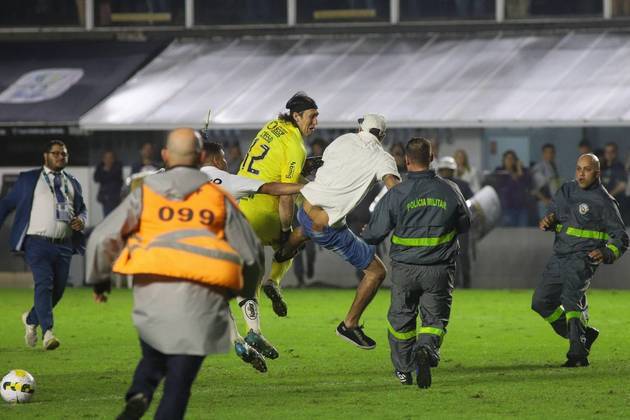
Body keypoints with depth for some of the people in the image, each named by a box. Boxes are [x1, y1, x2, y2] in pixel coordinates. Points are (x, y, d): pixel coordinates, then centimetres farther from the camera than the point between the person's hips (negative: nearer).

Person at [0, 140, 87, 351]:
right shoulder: (28, 179, 7)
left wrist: (82, 220, 2)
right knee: (44, 284, -19)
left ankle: (31, 319, 32)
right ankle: (47, 333, -25)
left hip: (64, 245, 5)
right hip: (38, 243, -5)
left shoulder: (73, 183, 18)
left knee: (58, 290, 6)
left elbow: (82, 208, 26)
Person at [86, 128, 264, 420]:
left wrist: (98, 279, 22)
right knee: (178, 384, 4)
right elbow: (251, 254, 15)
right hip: (201, 298, 0)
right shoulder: (218, 198, 11)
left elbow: (103, 239, 4)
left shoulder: (145, 193, 9)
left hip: (152, 295, 1)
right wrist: (246, 291, 34)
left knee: (154, 358, 23)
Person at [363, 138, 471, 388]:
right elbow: (465, 225, 12)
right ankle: (427, 349, -23)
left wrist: (364, 237, 20)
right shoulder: (450, 191, -3)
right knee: (435, 318, 7)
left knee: (401, 318, 18)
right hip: (440, 269, 0)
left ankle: (404, 369, 26)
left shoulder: (396, 195, -10)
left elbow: (375, 233, -4)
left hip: (405, 269, 0)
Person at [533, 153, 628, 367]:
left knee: (571, 299, -26)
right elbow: (553, 212, 27)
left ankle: (578, 354, -25)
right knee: (541, 302, 10)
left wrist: (606, 254, -22)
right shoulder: (567, 190, 13)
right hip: (559, 257, 8)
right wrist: (547, 222, 1)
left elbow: (621, 238, -2)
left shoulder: (604, 201, -4)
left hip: (582, 259, -8)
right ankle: (584, 334, 23)